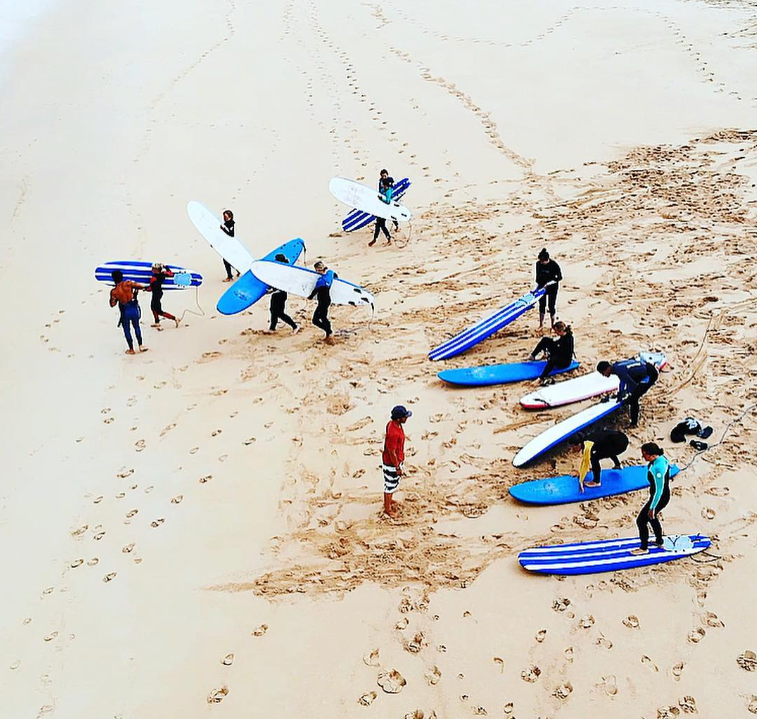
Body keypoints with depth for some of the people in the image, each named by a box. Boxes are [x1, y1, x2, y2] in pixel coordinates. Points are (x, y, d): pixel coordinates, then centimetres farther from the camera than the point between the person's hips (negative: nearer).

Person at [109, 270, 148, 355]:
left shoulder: (114, 291, -12)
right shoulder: (128, 283, -11)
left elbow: (112, 304, -4)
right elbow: (141, 286, -10)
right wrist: (136, 289, 11)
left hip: (125, 311, -2)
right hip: (134, 308, 2)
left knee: (127, 330, 14)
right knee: (137, 327, 20)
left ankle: (131, 349, 19)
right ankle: (140, 346, 21)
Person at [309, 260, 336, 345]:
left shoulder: (321, 281, -29)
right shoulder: (330, 272, -6)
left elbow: (315, 291, -15)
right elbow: (335, 276, 18)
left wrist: (310, 297, 4)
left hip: (323, 302, -9)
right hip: (328, 299, 9)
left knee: (315, 320, 0)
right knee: (324, 318, 23)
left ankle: (330, 333, -1)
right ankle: (329, 336, 32)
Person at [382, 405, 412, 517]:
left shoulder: (394, 423, -7)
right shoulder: (393, 433, -37)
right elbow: (392, 453, -27)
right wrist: (398, 467, -16)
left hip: (397, 460, 9)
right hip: (391, 463, -9)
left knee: (394, 483, 28)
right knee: (390, 485, 11)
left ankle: (389, 500, 50)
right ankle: (387, 508, 31)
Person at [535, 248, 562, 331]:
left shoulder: (554, 265, -22)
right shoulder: (538, 264, -10)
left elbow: (560, 277, -18)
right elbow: (538, 276, 4)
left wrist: (548, 283, -25)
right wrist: (537, 285, -1)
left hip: (552, 287, -4)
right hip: (542, 286, 4)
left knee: (551, 306, -1)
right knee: (542, 305, 10)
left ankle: (553, 325, 9)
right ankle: (541, 324, 22)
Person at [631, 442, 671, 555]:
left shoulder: (656, 468, -35)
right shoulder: (661, 458, -7)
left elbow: (659, 490, -29)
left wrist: (652, 508, -19)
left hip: (659, 498, -10)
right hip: (665, 495, 10)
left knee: (641, 521, 4)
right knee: (652, 517, 31)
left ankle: (644, 548, 21)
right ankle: (659, 541, 50)